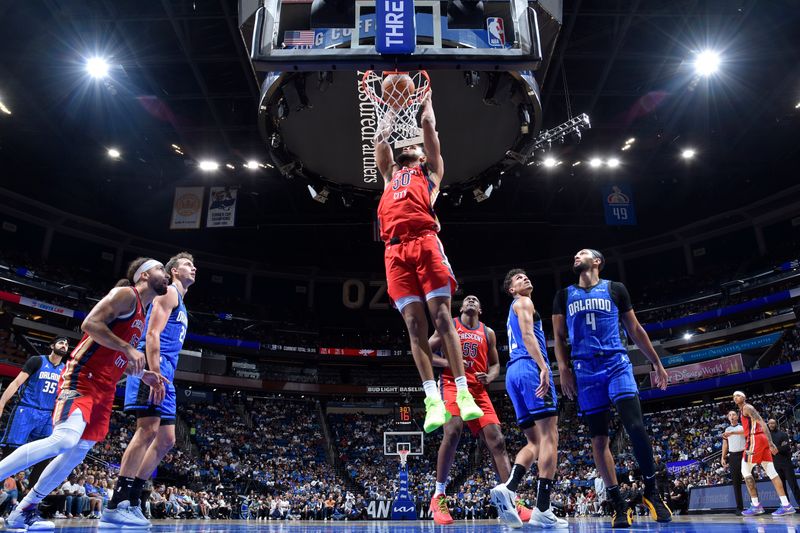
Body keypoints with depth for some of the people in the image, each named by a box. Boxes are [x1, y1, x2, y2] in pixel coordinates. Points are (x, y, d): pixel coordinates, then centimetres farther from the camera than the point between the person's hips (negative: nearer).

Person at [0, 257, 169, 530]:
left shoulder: (141, 315, 21)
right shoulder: (126, 294, -7)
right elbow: (90, 324, -19)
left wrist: (145, 374, 10)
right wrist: (129, 349, -19)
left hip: (104, 388, 10)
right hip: (82, 377, -10)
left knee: (79, 451, 8)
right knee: (64, 439, -26)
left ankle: (23, 512, 18)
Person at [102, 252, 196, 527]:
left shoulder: (181, 304, 28)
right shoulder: (169, 292, -1)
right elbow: (152, 335, -14)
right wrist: (154, 374, -23)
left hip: (164, 375, 10)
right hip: (153, 369, -10)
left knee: (166, 439, 8)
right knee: (148, 431, -17)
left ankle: (131, 500, 11)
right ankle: (115, 506, -16)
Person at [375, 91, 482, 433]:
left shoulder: (429, 171, 26)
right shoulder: (390, 177, 35)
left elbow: (429, 128, 27)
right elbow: (380, 141, 40)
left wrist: (426, 103, 43)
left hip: (425, 243, -3)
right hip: (395, 251, 3)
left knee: (441, 315, -10)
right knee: (414, 322, -5)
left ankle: (463, 391, -10)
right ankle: (433, 398, -6)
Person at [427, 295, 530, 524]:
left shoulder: (488, 333, 17)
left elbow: (495, 364, 21)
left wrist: (489, 377, -3)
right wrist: (448, 363, -11)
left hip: (478, 389, 4)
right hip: (453, 385, -4)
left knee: (496, 440, -6)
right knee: (453, 432, -27)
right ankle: (438, 497, -14)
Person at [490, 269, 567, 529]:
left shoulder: (514, 311, 33)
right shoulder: (523, 303, 5)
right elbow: (528, 335, -12)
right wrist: (543, 367, -24)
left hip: (514, 372, 9)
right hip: (530, 367, -9)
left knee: (535, 441, 7)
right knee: (549, 436, -10)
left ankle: (508, 488, -16)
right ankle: (542, 510, -16)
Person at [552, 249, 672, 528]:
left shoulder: (615, 289, 11)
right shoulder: (564, 295, 14)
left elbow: (635, 329, 14)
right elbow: (559, 337, 11)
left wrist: (657, 363, 13)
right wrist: (563, 369, -2)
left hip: (617, 363, -1)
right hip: (585, 370, 2)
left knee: (635, 426, -16)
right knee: (598, 439, 0)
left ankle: (651, 491, 5)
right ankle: (619, 505, 8)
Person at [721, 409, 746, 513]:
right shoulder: (727, 429, 16)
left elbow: (745, 431, -23)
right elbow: (725, 444, 16)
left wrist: (732, 432, -38)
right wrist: (723, 457, 8)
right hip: (733, 456, 4)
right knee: (736, 482, 2)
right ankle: (739, 507, 5)